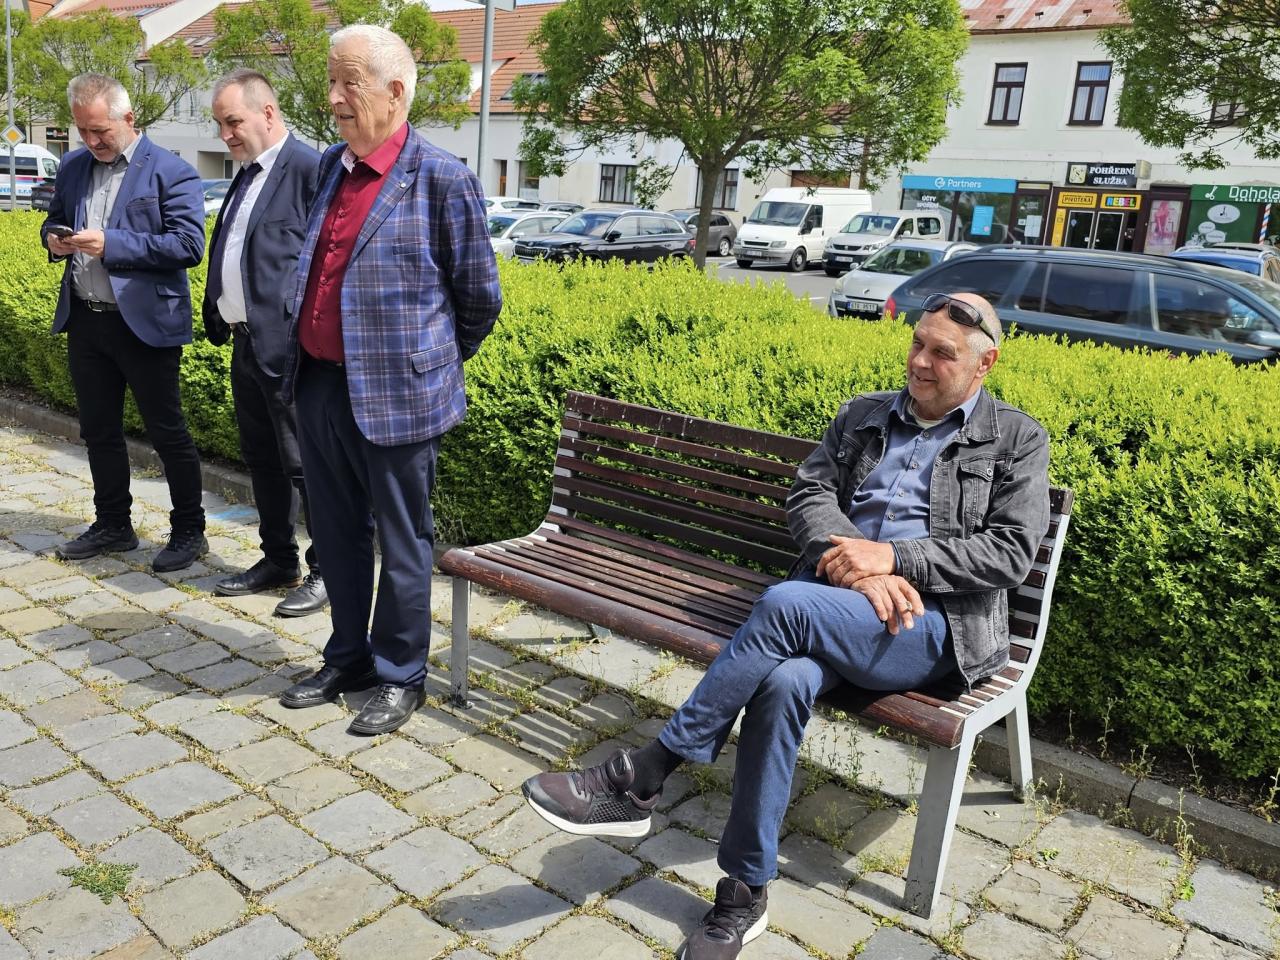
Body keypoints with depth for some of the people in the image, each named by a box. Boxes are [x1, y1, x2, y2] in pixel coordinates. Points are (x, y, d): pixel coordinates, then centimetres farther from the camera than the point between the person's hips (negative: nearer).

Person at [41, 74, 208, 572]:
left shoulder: (172, 172, -9)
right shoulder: (72, 167, 12)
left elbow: (189, 245, -17)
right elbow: (54, 218, 23)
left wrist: (110, 244, -22)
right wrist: (53, 238, -1)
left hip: (144, 323, -7)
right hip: (85, 321, 7)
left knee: (167, 432, 2)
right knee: (99, 431, 15)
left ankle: (189, 531, 15)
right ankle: (112, 525, 29)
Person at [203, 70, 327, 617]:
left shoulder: (308, 169, -11)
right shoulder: (247, 175, 17)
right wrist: (216, 317, 15)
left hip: (286, 348, -10)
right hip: (246, 343, 10)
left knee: (304, 464, -2)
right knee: (262, 461, 16)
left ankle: (327, 570, 12)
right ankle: (278, 561, 29)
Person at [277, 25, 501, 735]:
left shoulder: (443, 180, -10)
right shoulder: (329, 168, 11)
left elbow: (479, 296, -2)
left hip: (395, 396, -7)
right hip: (319, 386, 7)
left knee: (402, 543, 6)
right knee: (338, 535, 17)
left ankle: (399, 677, 24)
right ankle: (347, 660, 35)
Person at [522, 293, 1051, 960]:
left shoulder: (1018, 441, 9)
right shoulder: (861, 415, 20)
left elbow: (1011, 552, -3)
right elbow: (808, 495, 9)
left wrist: (891, 556, -14)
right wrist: (854, 564, -12)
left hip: (935, 625, -3)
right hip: (835, 596, 3)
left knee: (787, 604, -33)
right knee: (783, 683, -33)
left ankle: (640, 780, -23)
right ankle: (744, 894, -15)